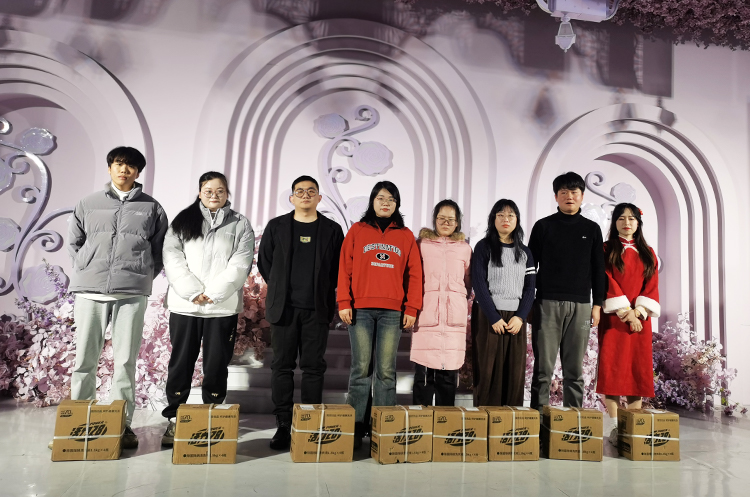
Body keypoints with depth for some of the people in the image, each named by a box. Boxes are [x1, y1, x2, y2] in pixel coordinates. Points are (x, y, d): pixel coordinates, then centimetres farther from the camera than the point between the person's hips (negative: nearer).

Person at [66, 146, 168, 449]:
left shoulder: (151, 208, 10)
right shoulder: (88, 204, 12)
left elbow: (160, 249, 12)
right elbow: (74, 242, 19)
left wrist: (144, 276, 5)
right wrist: (85, 270, 9)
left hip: (132, 293, -1)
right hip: (90, 291, 1)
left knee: (125, 360, 1)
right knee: (85, 358, 5)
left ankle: (122, 423, 10)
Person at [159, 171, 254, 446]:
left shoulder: (240, 224, 7)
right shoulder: (183, 221, 10)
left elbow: (239, 265, -3)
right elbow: (172, 259, -1)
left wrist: (213, 293, -12)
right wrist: (193, 292, -12)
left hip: (223, 307, -1)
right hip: (185, 305, 1)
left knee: (216, 365, 5)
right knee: (181, 362, 7)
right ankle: (174, 418, 19)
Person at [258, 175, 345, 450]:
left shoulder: (332, 230, 6)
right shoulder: (276, 226, 8)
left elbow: (340, 267, 8)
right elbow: (264, 262, 13)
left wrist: (322, 292, 4)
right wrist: (280, 290, 10)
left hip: (317, 310, 0)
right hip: (284, 307, 1)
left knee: (313, 367, 4)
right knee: (282, 365, 4)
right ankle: (283, 425, 13)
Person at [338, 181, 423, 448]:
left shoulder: (406, 236, 12)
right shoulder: (357, 231, 9)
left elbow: (414, 274, 8)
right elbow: (344, 268, 5)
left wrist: (412, 308, 0)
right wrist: (343, 303, -4)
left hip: (392, 312, 1)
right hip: (360, 310, -1)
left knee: (386, 371, 3)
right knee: (361, 369, 0)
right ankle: (355, 427, 8)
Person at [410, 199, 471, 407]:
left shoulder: (465, 248, 16)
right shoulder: (422, 244, 12)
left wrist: (459, 300, 13)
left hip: (454, 316, 1)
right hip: (426, 314, -1)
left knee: (449, 373, 1)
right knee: (424, 371, -3)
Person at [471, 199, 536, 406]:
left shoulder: (524, 252, 13)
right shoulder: (483, 247, 2)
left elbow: (530, 287, 7)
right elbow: (479, 284, -6)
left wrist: (520, 317, -7)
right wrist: (494, 318, -12)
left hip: (515, 317, 3)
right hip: (488, 316, -3)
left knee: (516, 371, 1)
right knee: (488, 370, -2)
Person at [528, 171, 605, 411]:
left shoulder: (592, 229, 12)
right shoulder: (543, 226, 6)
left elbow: (598, 270, 12)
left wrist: (597, 304, 6)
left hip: (581, 305, 2)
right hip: (547, 303, -2)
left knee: (575, 368, 7)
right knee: (543, 366, -1)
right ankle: (538, 412, 6)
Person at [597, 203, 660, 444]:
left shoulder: (647, 253, 14)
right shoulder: (606, 250, 5)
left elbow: (652, 286, 6)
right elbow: (607, 282, -5)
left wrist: (638, 311, -10)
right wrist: (625, 312, -13)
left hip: (639, 317, 3)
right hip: (613, 316, -3)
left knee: (638, 367, 1)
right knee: (612, 366, -6)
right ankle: (613, 425, -3)